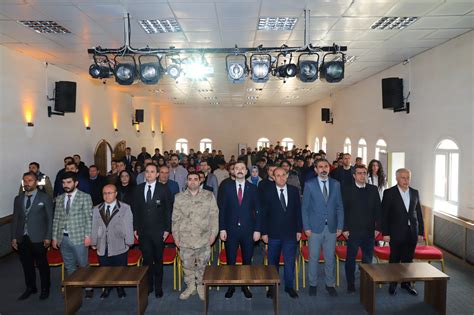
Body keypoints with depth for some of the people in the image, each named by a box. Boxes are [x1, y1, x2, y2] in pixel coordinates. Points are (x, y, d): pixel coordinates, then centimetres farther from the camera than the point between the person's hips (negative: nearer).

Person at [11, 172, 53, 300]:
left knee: (42, 265, 7)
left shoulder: (45, 197, -3)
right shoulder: (18, 199, 9)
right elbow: (15, 219, 11)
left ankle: (45, 289, 24)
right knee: (26, 265, 13)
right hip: (22, 238, 4)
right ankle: (30, 288, 31)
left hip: (38, 238, -4)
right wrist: (14, 237, 6)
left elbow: (50, 218, -4)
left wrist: (48, 237, -8)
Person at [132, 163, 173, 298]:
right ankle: (148, 285, 27)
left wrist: (167, 229, -6)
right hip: (143, 231, 2)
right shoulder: (138, 189, 4)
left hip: (158, 231, -2)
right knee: (146, 259, 10)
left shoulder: (164, 189, -5)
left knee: (158, 260, 10)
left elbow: (168, 210, -4)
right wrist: (135, 228, 4)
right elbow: (135, 209, 8)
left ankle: (158, 287, 25)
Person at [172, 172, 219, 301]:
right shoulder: (179, 197, 3)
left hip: (204, 238, -1)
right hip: (185, 239, 1)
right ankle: (190, 286, 32)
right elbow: (175, 218, 5)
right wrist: (176, 236, 3)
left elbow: (214, 216, 0)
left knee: (202, 264, 9)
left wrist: (213, 233, -4)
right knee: (187, 264, 12)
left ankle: (201, 286, 30)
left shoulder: (209, 196, -1)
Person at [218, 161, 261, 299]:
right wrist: (222, 229, -4)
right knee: (230, 260, 7)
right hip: (231, 229, 0)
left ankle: (245, 286, 26)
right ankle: (231, 286, 24)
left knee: (247, 260, 10)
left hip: (248, 230, 1)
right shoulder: (227, 187, 1)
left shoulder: (252, 188, 3)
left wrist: (257, 230, -2)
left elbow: (257, 210, 3)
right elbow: (222, 209, 1)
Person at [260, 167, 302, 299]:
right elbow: (263, 214, -2)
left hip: (290, 233, 1)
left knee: (290, 261, 8)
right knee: (273, 262, 11)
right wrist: (264, 232, -4)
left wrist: (299, 229, 3)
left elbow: (298, 211, 5)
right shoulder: (267, 193, -3)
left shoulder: (294, 191, 2)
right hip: (274, 233, -1)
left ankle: (289, 286, 24)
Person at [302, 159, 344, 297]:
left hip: (331, 227, 2)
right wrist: (306, 227, -7)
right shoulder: (309, 185, -4)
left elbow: (339, 206, 6)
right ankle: (313, 284, 24)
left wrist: (340, 226, 1)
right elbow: (305, 208, -2)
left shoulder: (336, 184, 4)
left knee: (330, 258, 11)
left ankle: (330, 284, 27)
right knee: (313, 257, 8)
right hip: (315, 227, -2)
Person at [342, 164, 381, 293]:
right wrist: (344, 229, -8)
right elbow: (343, 210, -4)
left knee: (368, 259, 11)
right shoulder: (347, 190, -3)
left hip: (369, 231, 3)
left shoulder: (373, 189, 6)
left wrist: (377, 227, 2)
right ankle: (351, 285, 21)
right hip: (353, 231, -2)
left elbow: (378, 209, 7)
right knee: (351, 259, 8)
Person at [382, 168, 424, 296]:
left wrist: (421, 232, 6)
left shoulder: (414, 193, 7)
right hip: (396, 233, -4)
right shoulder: (389, 193, -6)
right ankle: (392, 284, 20)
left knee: (408, 260, 12)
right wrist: (385, 233, -10)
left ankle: (406, 283, 28)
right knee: (394, 260, 6)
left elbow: (419, 213, 10)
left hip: (412, 233, 4)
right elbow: (384, 214, -7)